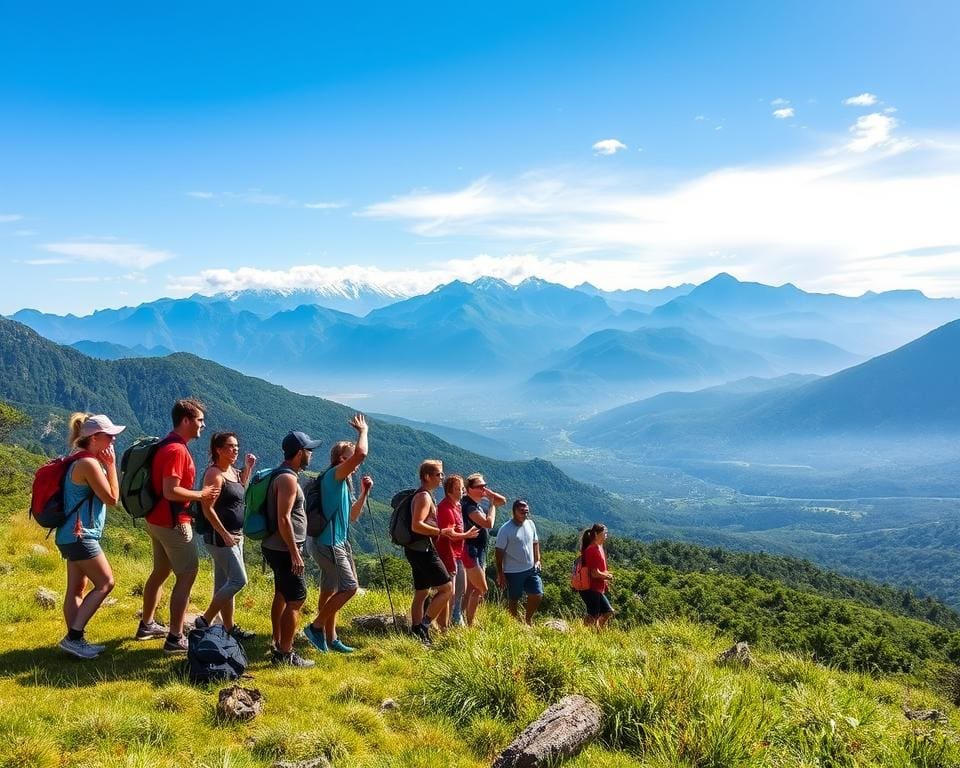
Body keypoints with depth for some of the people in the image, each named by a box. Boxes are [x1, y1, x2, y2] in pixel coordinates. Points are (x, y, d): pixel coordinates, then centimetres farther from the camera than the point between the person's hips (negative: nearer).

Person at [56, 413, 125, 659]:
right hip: (80, 535, -10)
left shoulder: (87, 461, 13)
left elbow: (100, 496, 17)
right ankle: (73, 637, -4)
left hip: (74, 535, 10)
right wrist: (111, 465, -10)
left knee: (78, 588, 11)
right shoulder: (89, 463, -19)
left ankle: (74, 640, 15)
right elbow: (112, 497, -14)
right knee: (105, 583, -5)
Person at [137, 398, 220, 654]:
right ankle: (175, 638, -3)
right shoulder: (176, 450, -22)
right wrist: (201, 495, -16)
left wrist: (197, 496, 12)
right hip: (172, 523, -10)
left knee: (161, 571, 21)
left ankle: (147, 625, 34)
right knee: (187, 575, -5)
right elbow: (171, 491, -27)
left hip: (158, 520, 10)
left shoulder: (168, 445, 11)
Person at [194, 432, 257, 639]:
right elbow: (208, 509, -20)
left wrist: (248, 468, 16)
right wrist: (225, 535, -20)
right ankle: (204, 621, 0)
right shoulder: (214, 474, -16)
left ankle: (229, 627, 21)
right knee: (239, 580, -9)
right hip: (219, 536, -9)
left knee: (225, 583, 13)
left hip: (234, 535, 9)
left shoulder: (233, 471, 10)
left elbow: (240, 490, 30)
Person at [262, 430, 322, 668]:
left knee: (282, 595, 18)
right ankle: (285, 654, -3)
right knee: (296, 599, -7)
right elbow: (283, 519, -24)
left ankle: (278, 645, 29)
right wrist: (294, 552, -22)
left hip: (277, 548, 11)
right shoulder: (288, 479, -19)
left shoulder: (282, 475, 12)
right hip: (284, 550, -11)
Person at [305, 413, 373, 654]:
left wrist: (364, 493, 12)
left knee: (330, 591, 14)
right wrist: (363, 431, -11)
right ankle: (316, 627, 0)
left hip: (335, 542, 10)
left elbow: (352, 516, 21)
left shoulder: (341, 483, 16)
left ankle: (329, 638, 22)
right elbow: (361, 453, -27)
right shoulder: (333, 476, -12)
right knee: (349, 587, -9)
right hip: (328, 543, -10)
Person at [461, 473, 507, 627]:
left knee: (472, 589, 12)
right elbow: (489, 523, -26)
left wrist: (489, 493, 3)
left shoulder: (479, 503, 11)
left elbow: (502, 500, 18)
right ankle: (469, 624, -3)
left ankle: (464, 619, 16)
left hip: (479, 552, 10)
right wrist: (492, 504, -15)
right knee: (481, 589, -7)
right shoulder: (469, 505, -18)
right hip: (471, 551, -10)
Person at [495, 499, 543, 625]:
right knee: (513, 599, 7)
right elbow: (499, 552, -12)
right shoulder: (505, 529, -15)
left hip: (531, 569, 5)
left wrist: (537, 560, 5)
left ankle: (528, 619, 25)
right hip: (513, 572, -5)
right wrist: (500, 574, -11)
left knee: (537, 595, 2)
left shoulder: (530, 524, 3)